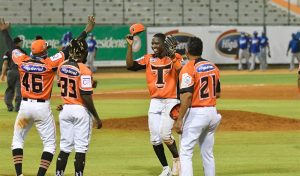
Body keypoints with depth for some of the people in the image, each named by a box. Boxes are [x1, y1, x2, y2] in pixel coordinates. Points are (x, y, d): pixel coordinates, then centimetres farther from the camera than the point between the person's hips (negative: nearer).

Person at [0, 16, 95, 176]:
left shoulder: (22, 61, -4)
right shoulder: (49, 63, -12)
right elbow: (70, 50, -11)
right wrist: (86, 31, -8)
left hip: (25, 106, 3)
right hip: (42, 108, -3)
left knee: (17, 140, 17)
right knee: (49, 144, 7)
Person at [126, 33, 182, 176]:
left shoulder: (175, 58, -4)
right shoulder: (148, 59, 6)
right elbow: (130, 65, -4)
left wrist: (173, 58, -31)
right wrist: (130, 46, -10)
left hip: (171, 101, -5)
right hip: (155, 102, 5)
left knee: (165, 134, -17)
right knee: (154, 138, 3)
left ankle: (177, 159, 9)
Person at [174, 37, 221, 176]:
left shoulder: (188, 69, -13)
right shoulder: (213, 67, 10)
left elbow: (187, 96, -21)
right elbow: (218, 94, 16)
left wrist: (179, 120, -19)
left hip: (196, 113, -7)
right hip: (212, 112, 7)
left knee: (185, 152, -6)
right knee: (207, 153, 15)